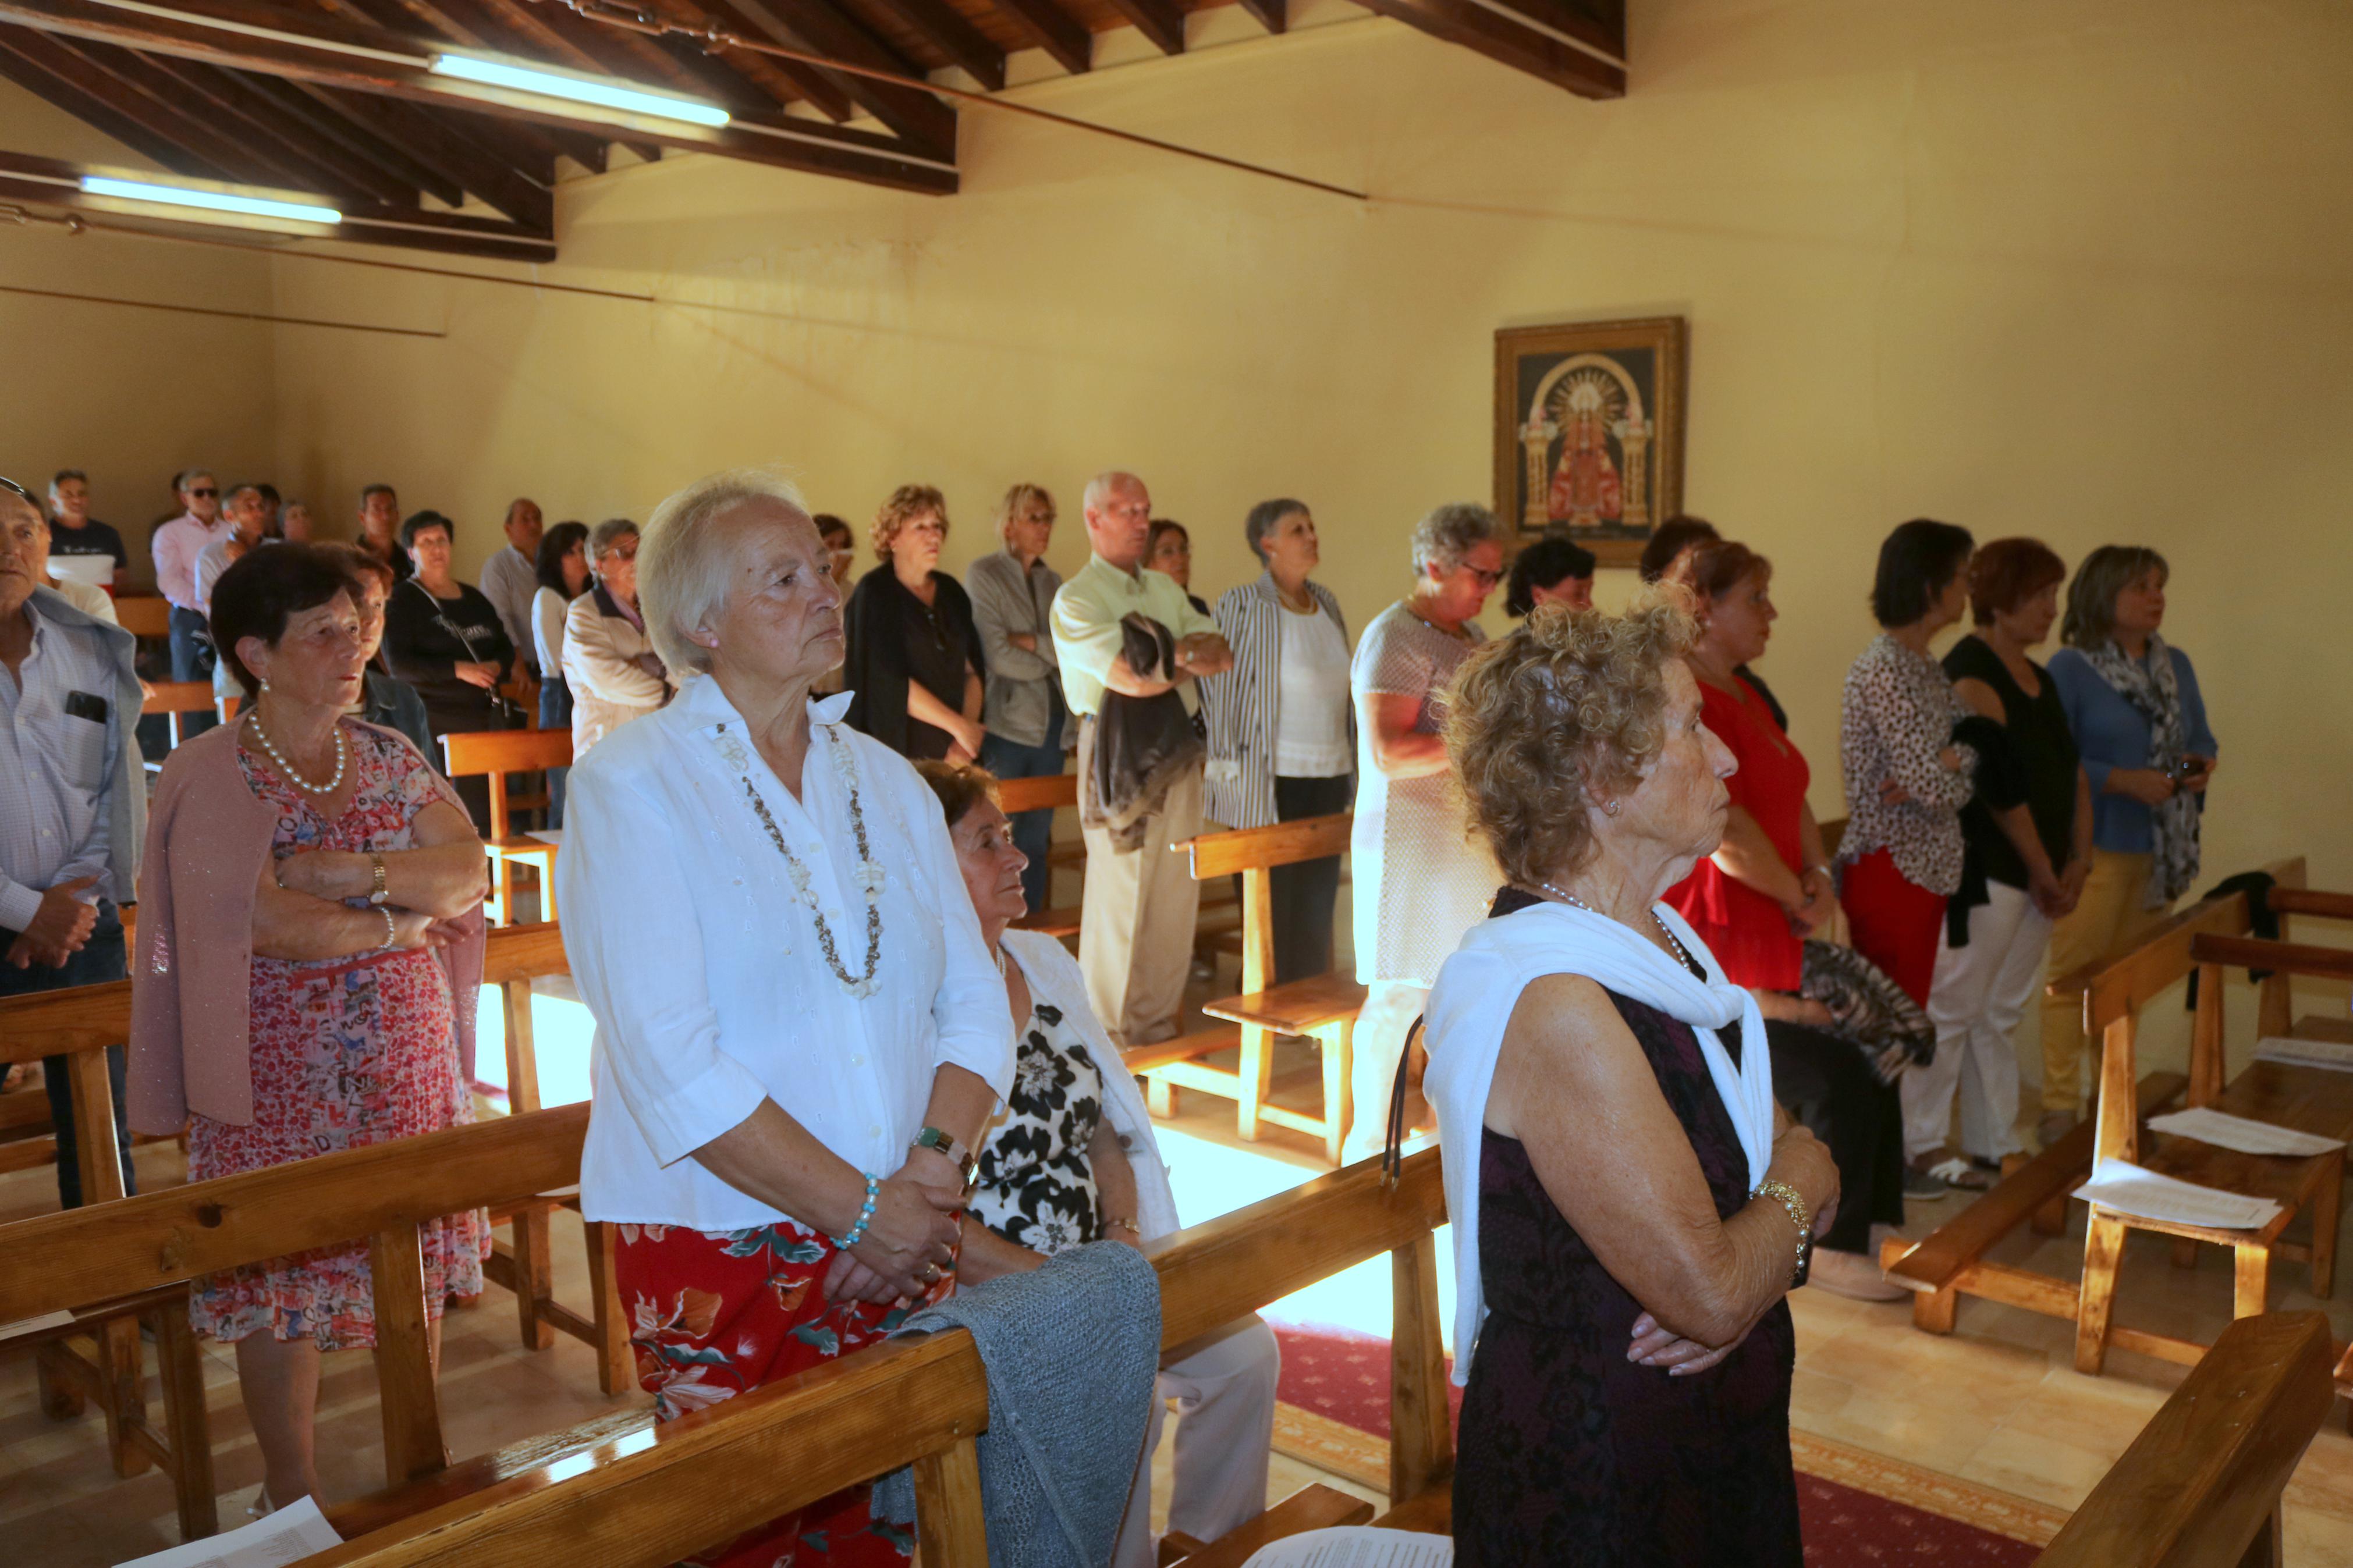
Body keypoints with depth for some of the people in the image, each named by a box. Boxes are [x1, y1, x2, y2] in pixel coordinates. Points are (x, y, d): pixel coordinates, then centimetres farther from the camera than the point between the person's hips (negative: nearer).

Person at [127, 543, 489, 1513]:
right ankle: (294, 1497, 25)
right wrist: (402, 922, -10)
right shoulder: (208, 779, -8)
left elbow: (467, 871, -5)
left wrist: (354, 870, -19)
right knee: (280, 1287, 6)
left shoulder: (390, 759, 6)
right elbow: (268, 922, -21)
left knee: (418, 1273, 12)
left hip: (409, 1066, 4)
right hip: (279, 1083, -4)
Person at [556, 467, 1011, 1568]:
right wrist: (862, 1207, -16)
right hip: (719, 1256, -4)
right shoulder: (630, 787, -7)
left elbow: (974, 1002, 6)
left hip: (902, 1250, 5)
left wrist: (935, 1169, -10)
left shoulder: (888, 782, 10)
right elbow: (672, 1063, -16)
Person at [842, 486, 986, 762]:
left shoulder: (951, 592, 10)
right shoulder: (873, 593, -5)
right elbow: (889, 680, -13)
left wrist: (969, 729, -7)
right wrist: (956, 724, -13)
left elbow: (972, 669, 8)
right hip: (896, 749, -4)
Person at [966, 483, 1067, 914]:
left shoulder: (1053, 582, 12)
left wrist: (1032, 642, -12)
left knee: (1037, 842, 11)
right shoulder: (984, 575, -5)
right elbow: (998, 656, -13)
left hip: (1050, 725, 6)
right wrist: (1053, 658, -2)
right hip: (1005, 724, -6)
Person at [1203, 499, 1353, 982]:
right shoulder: (1242, 604, -8)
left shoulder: (1326, 602, 12)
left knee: (1317, 903, 11)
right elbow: (1218, 685, -6)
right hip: (1271, 780, -6)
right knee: (1272, 905, -1)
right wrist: (1229, 766, -8)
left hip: (1329, 776, 6)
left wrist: (1351, 769, 15)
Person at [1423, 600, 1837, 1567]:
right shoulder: (1553, 1007, -28)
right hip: (1590, 1485, -8)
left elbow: (1795, 1152, 5)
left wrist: (1756, 1265, -16)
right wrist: (1801, 1185, -8)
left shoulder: (1662, 942, 2)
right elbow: (1709, 1294, -27)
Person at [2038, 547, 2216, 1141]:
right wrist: (2124, 780, -22)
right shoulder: (2070, 669, -9)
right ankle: (2060, 1106, 5)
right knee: (2074, 974, -3)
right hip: (2094, 846, -6)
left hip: (2159, 849, 7)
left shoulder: (2176, 665, 11)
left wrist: (2202, 765, -4)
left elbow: (2201, 739, 18)